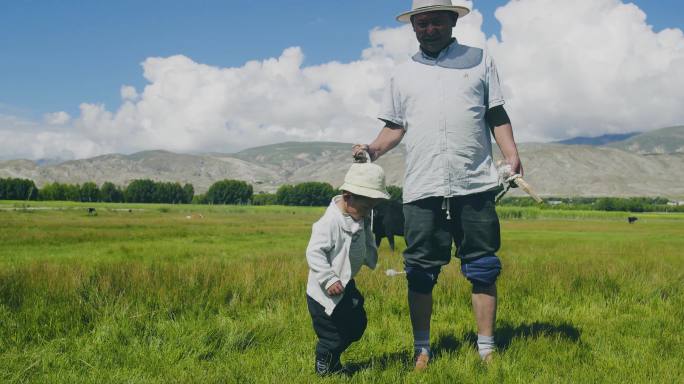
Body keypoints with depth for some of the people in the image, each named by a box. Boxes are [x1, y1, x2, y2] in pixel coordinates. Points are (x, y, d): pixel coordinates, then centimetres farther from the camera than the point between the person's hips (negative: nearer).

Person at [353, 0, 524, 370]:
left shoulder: (479, 60, 13)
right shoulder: (402, 73, 17)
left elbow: (497, 116, 11)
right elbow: (395, 127, 15)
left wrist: (512, 156, -2)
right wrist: (375, 148, -4)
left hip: (475, 185, -1)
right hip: (422, 190, 1)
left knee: (482, 270, 2)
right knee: (420, 273, 2)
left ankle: (486, 350, 11)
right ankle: (422, 349, 13)